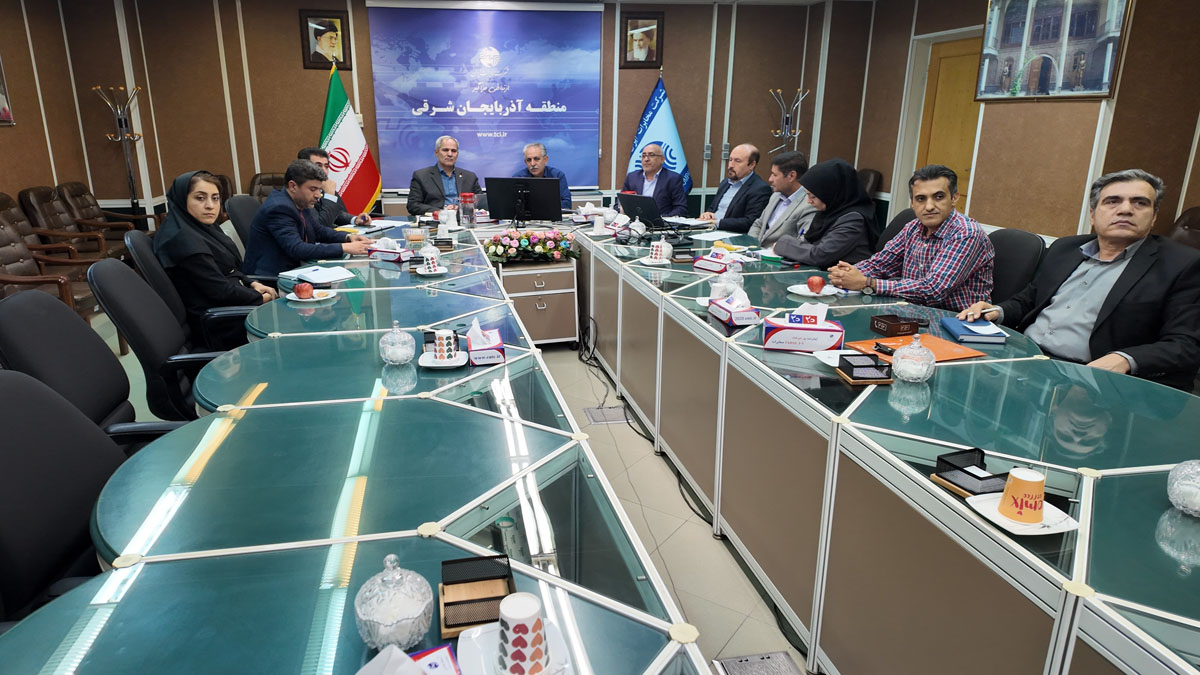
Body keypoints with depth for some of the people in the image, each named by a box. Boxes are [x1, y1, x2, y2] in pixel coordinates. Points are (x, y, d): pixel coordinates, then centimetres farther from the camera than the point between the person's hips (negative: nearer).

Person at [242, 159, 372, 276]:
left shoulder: (301, 203, 4)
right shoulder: (278, 208, -20)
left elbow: (319, 231, 17)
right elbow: (297, 249, -28)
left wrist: (348, 237, -2)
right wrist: (344, 248, -29)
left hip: (291, 269, 8)